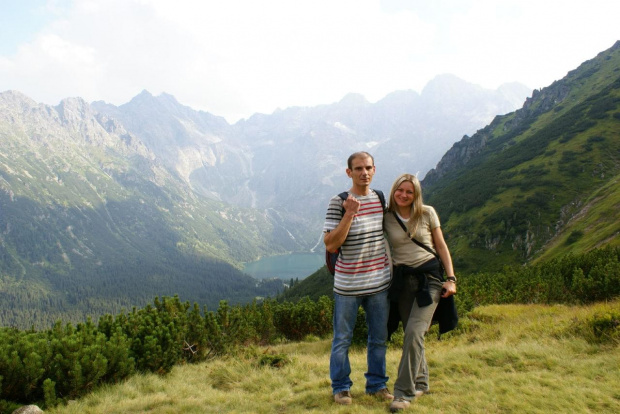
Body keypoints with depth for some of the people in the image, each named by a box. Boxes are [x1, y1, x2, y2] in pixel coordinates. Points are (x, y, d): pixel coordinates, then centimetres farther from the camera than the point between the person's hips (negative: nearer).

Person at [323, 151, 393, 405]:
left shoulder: (380, 198, 5)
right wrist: (349, 214, -27)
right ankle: (341, 387, 26)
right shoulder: (338, 203, -12)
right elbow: (330, 244, -18)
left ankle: (377, 384, 33)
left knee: (379, 338, 15)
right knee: (342, 339, 9)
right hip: (347, 284, -4)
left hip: (380, 282, 5)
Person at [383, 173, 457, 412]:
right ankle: (421, 382, 29)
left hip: (429, 277, -2)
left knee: (414, 331, -15)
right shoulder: (386, 218, 1)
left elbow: (441, 246, 4)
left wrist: (451, 279, -1)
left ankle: (404, 392, -7)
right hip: (402, 280, 2)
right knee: (412, 334, 8)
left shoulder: (427, 213, -1)